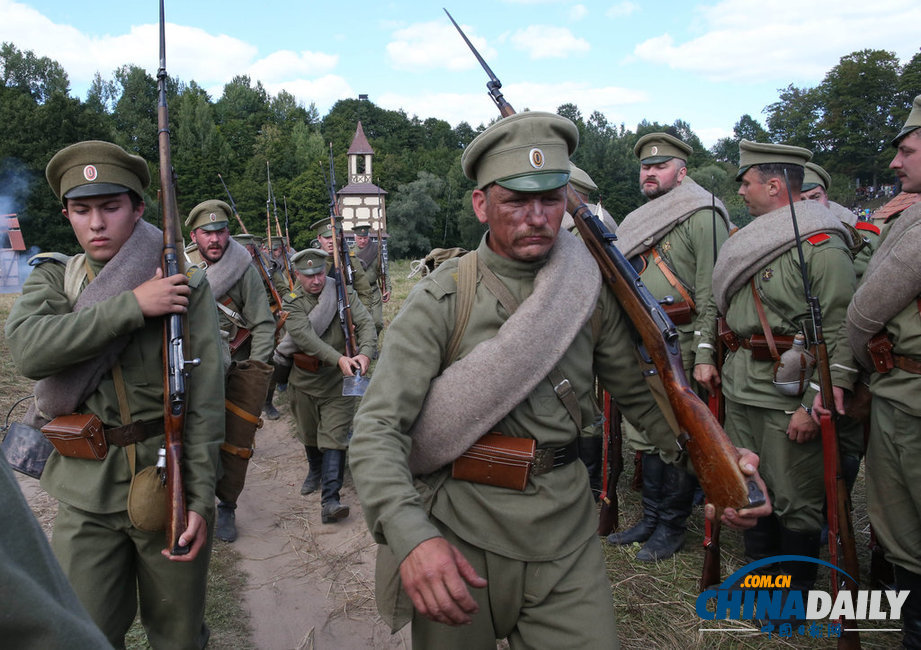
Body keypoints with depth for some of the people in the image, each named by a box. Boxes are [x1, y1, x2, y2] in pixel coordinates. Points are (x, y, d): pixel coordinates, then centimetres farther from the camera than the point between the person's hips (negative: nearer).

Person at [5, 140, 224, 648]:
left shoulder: (186, 285, -5)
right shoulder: (53, 279, 5)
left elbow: (205, 399, -8)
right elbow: (28, 349, -17)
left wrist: (201, 499, -12)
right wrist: (133, 305, -22)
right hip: (85, 492, 2)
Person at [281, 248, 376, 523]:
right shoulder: (291, 302, -7)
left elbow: (365, 322, -13)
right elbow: (304, 335, -23)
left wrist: (364, 353, -33)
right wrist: (339, 358, -36)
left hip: (338, 380, -2)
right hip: (304, 380, 2)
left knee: (334, 436, -9)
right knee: (309, 434, 21)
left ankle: (330, 500, -10)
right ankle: (316, 471, 48)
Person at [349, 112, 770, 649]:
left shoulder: (592, 290, -1)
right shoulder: (441, 299, -12)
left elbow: (641, 394, 9)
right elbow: (377, 430, -17)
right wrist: (412, 536, -33)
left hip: (565, 530, 3)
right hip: (458, 536, -2)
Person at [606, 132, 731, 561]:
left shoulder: (702, 215, -6)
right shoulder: (637, 221, 20)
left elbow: (712, 291, -14)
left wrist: (704, 354, -20)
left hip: (678, 346, -8)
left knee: (675, 441, 0)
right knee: (643, 436, 13)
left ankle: (673, 526, 17)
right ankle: (650, 519, 27)